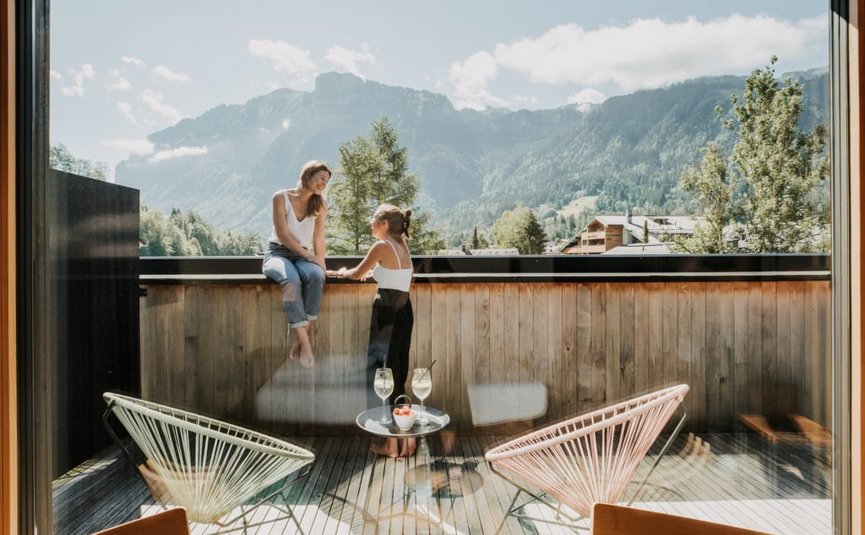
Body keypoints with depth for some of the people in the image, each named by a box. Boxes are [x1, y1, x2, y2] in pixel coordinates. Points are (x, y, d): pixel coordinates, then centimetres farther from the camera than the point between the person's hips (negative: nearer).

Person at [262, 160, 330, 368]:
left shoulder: (320, 203, 8)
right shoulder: (281, 197, -3)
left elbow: (318, 237, 3)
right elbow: (282, 235, -10)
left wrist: (321, 262, -10)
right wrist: (309, 256, -19)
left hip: (304, 256, 3)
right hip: (278, 253, -2)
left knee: (317, 276, -34)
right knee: (291, 281, -38)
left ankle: (299, 339, -30)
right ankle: (304, 342, -35)